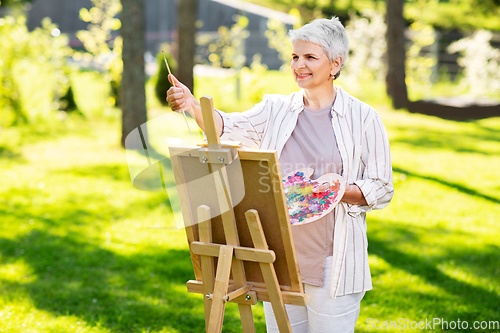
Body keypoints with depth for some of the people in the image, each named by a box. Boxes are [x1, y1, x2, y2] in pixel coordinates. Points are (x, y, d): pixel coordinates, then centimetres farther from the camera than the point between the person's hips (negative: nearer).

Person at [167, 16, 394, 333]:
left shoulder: (364, 118, -2)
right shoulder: (276, 110, 8)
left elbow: (381, 189, -3)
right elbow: (228, 128, -7)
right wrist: (193, 105, -26)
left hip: (334, 264, -3)